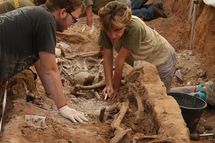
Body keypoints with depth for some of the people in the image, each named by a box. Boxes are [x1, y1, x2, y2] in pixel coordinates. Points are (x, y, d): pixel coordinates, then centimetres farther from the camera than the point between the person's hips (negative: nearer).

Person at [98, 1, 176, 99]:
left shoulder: (134, 28, -42)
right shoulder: (107, 27, -26)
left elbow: (120, 60, -34)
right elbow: (107, 57, -20)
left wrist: (116, 87, -25)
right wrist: (109, 85, -26)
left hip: (162, 60, -5)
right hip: (142, 61, 5)